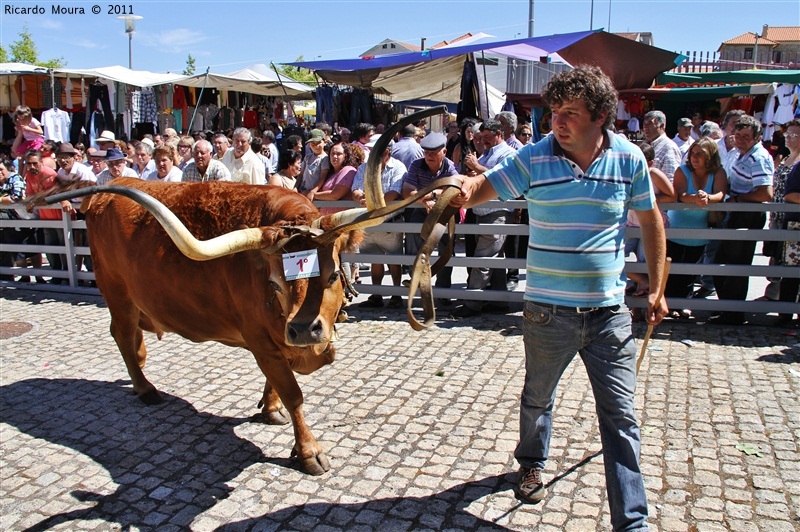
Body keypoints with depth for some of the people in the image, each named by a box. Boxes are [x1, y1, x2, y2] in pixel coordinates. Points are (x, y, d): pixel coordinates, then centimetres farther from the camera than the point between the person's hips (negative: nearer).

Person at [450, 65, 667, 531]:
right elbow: (485, 186, -12)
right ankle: (532, 464, 50)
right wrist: (462, 191, -37)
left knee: (621, 416, 3)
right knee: (538, 399, 21)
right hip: (548, 312, 0)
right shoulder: (534, 158, -7)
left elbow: (650, 220, 8)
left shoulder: (629, 158, -3)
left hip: (609, 312, 0)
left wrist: (656, 288, 8)